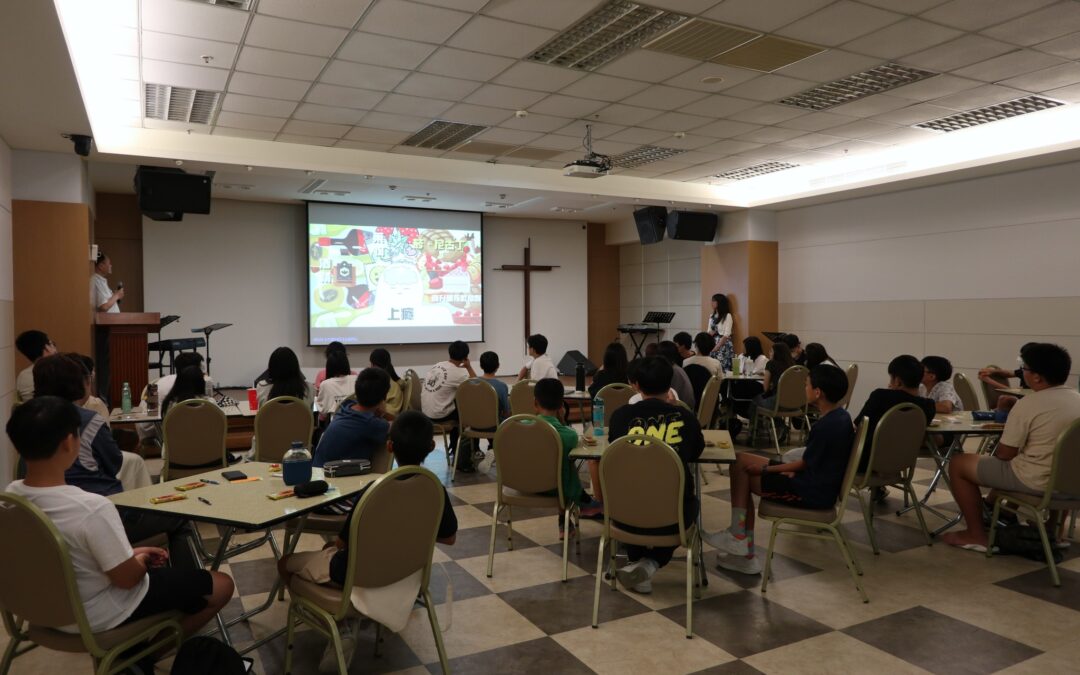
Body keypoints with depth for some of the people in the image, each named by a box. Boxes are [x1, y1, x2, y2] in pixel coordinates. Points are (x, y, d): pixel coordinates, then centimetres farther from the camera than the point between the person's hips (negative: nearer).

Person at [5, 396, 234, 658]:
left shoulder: (10, 496, -11)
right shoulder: (92, 508, -35)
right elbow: (127, 578, -23)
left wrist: (129, 554, 8)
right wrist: (141, 560, -1)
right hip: (98, 616, -8)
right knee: (222, 585, 6)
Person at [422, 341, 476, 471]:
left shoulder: (436, 366, 7)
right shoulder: (458, 373, -16)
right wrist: (469, 367, -3)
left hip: (426, 412, 8)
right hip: (439, 415, -8)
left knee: (458, 410, 30)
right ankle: (463, 461, 13)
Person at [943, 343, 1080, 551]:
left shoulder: (1029, 403, -19)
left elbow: (1004, 454, -14)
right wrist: (1011, 426, 23)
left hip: (1036, 482, -8)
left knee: (958, 464, 5)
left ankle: (976, 535, 10)